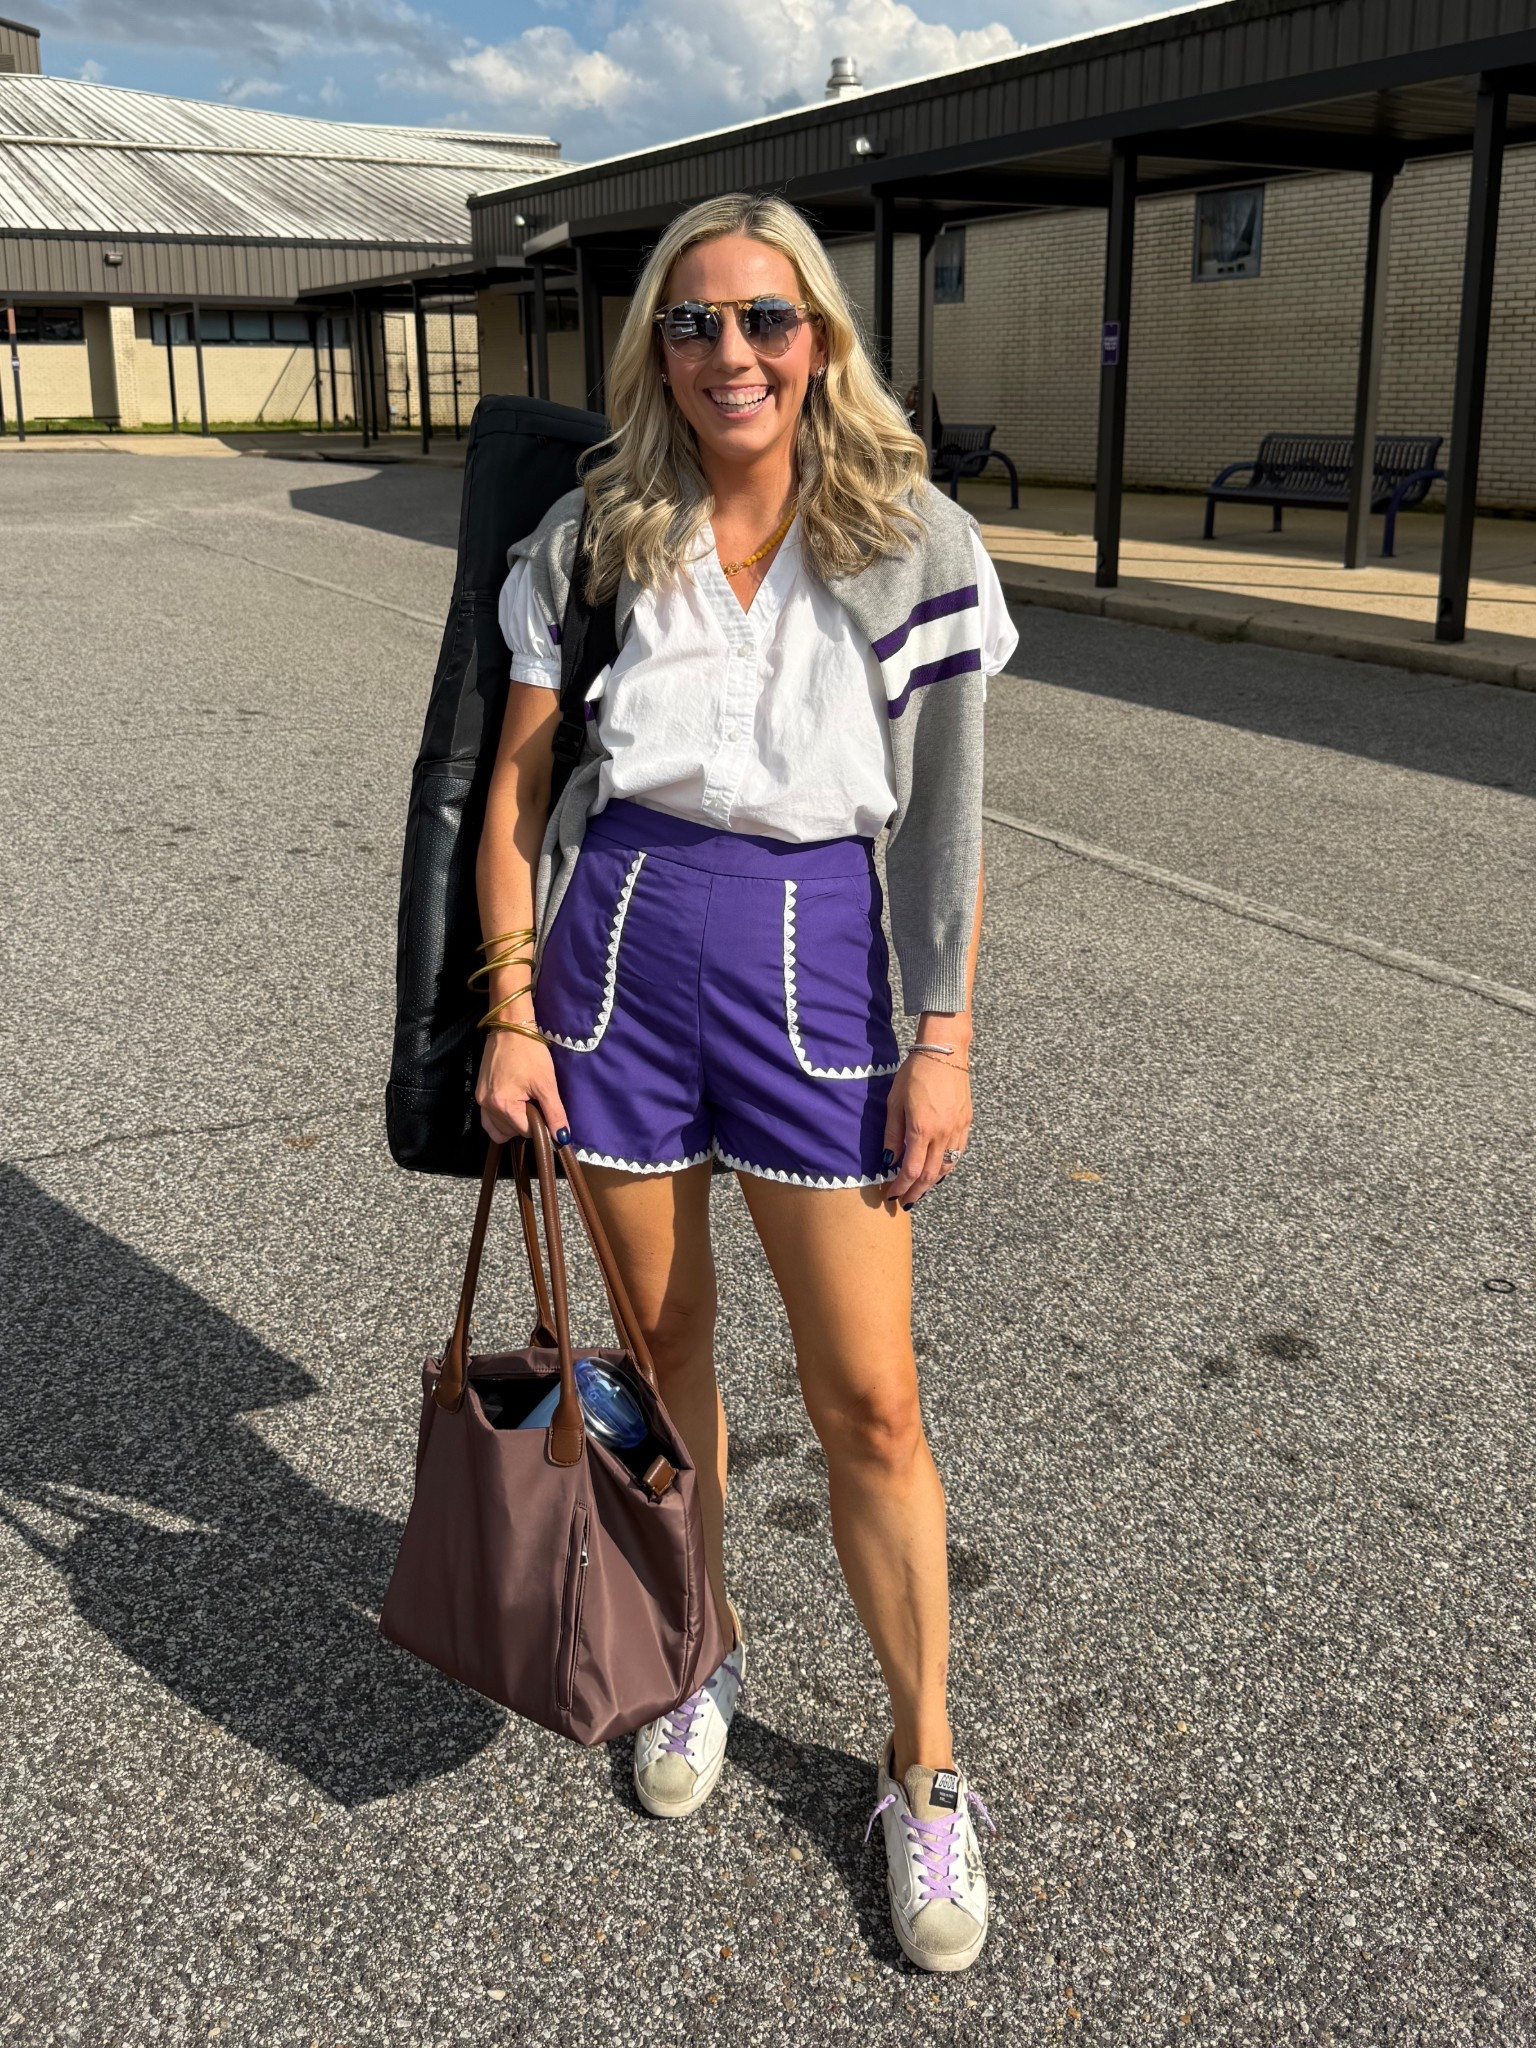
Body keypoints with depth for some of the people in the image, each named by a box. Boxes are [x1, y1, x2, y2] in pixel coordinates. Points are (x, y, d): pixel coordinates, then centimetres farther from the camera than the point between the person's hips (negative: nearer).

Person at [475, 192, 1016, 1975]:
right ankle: (700, 1648, 41)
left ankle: (922, 1767, 22)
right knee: (663, 1338, 15)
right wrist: (513, 1010, -2)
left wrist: (943, 1040, -5)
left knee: (867, 1401, 1)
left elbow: (947, 817, -1)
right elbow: (515, 789, 4)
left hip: (815, 968, -1)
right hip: (616, 952, 2)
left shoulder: (912, 549, -4)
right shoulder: (595, 539, 0)